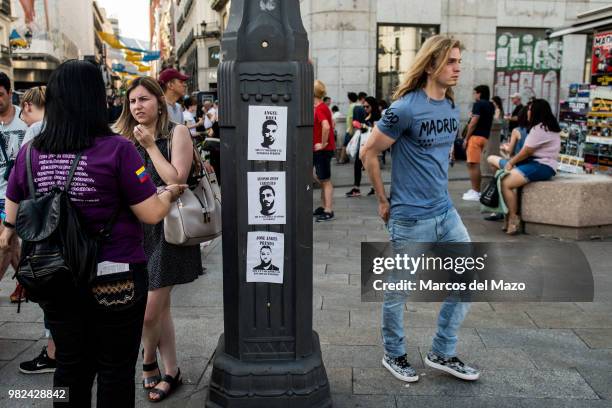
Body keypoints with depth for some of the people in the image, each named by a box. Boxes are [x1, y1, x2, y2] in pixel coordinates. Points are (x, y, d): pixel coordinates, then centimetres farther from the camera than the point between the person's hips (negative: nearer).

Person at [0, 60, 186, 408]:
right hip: (116, 277, -4)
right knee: (116, 370, 12)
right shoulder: (116, 150, -17)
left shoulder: (31, 153, -4)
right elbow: (152, 214, -14)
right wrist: (171, 194, 7)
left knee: (70, 366, 20)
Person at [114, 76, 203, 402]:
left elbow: (177, 180, -16)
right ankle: (171, 372, 27)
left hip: (167, 229, -5)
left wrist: (150, 146, -14)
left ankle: (149, 360, 23)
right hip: (139, 229, 6)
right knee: (160, 306, 12)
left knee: (148, 311, -4)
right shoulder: (127, 138, 11)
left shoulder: (176, 133, -5)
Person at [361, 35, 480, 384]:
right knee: (399, 290, 8)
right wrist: (384, 202, -4)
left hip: (446, 212, 8)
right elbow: (369, 153, -10)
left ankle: (443, 354, 25)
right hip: (411, 218, -7)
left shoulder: (452, 108, 8)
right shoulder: (405, 108, -15)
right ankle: (394, 355, 30)